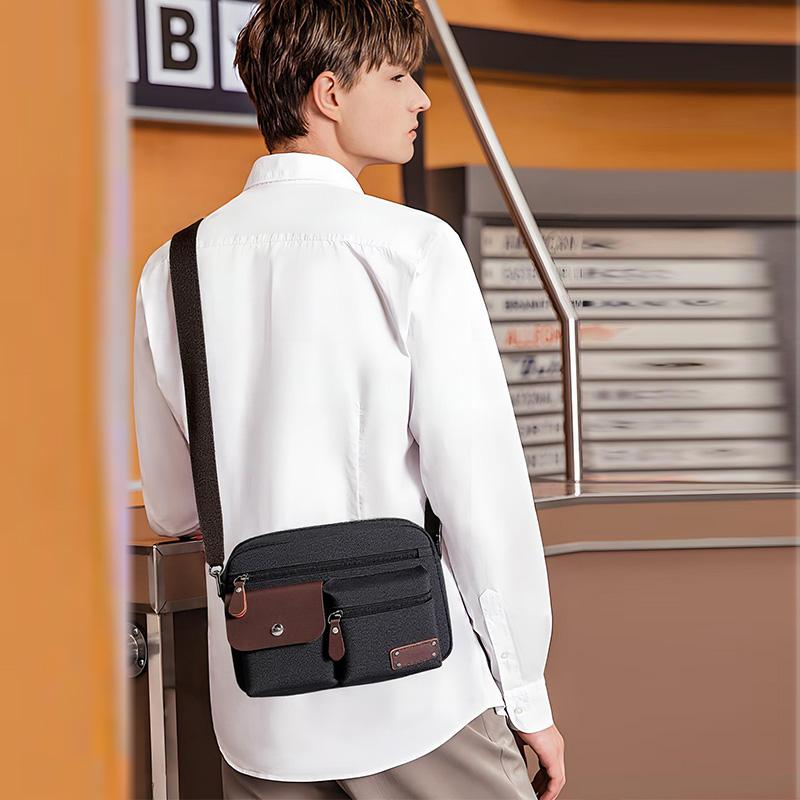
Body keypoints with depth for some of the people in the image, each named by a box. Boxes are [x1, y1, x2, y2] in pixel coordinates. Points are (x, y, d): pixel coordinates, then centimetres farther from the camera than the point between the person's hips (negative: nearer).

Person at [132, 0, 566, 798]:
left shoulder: (172, 267, 3)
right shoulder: (414, 247, -11)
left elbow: (171, 508, 10)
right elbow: (480, 483, -12)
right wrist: (527, 695, -3)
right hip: (416, 702, -5)